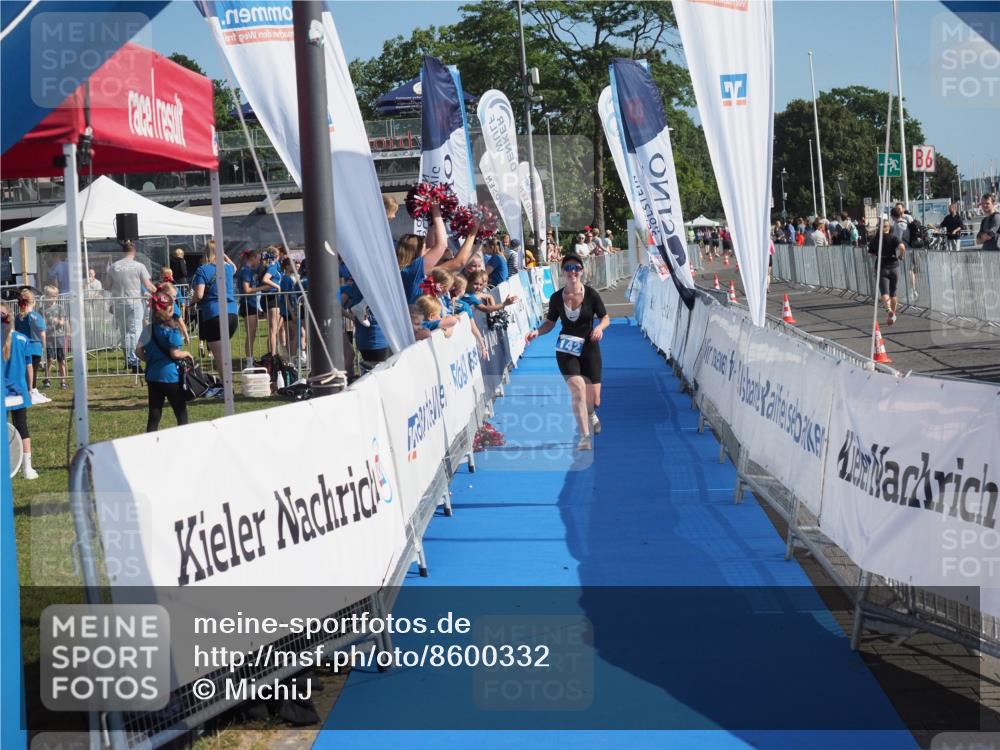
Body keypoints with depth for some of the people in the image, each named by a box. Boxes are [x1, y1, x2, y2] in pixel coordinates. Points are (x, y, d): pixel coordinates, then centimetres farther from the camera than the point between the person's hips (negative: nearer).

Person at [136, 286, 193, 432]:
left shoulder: (148, 329, 4)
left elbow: (139, 351, 2)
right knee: (181, 412, 7)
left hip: (152, 375, 5)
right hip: (170, 376, -5)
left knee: (154, 415, 7)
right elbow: (175, 353, -18)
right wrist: (187, 354, 0)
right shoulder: (172, 329, -13)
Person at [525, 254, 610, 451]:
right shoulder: (556, 298, -4)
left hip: (589, 348, 0)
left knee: (593, 400, 5)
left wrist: (599, 327, -22)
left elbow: (605, 318, 0)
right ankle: (585, 437, -14)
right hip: (566, 350, 0)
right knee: (578, 389, -21)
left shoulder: (591, 294, -10)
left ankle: (591, 415, 44)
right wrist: (537, 332, -10)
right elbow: (551, 322, 9)